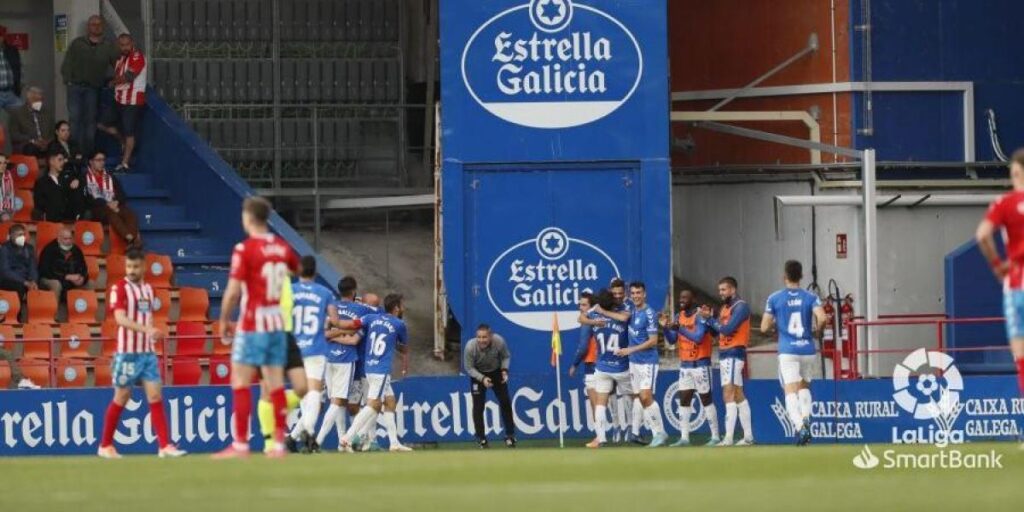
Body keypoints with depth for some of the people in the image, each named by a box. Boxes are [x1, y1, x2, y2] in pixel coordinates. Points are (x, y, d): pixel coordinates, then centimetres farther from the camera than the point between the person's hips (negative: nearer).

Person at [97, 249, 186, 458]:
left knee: (155, 396, -3)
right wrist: (146, 329, -32)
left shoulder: (148, 289, 12)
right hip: (127, 352, -5)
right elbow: (120, 318, -21)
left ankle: (165, 446, -6)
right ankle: (105, 446, 15)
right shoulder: (119, 288, -8)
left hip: (148, 352, 5)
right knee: (121, 398, 2)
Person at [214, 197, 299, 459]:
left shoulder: (245, 249, -13)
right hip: (278, 323, 6)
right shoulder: (282, 247, 6)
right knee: (275, 383, 7)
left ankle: (240, 444, -6)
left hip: (252, 326, -6)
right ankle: (279, 443, 5)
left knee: (240, 381, -2)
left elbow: (232, 292, -15)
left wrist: (224, 320, -3)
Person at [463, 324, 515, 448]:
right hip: (478, 374, -2)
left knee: (505, 403, 1)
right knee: (478, 406, -7)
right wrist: (482, 379, -32)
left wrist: (504, 370, -23)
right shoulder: (470, 347, -32)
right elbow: (469, 368, -20)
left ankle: (510, 436, 15)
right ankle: (481, 438, 4)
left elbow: (506, 356, -6)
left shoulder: (499, 342, -27)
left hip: (496, 372, 2)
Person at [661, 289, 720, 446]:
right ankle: (684, 438, 4)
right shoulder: (680, 316, 10)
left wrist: (679, 328, -28)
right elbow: (672, 340, 12)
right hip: (685, 365, 7)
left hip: (700, 364, -7)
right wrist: (666, 327, -5)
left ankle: (715, 437, 4)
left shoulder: (700, 315, -13)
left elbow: (699, 338, -25)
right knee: (684, 401, 3)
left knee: (706, 400, -2)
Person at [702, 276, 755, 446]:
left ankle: (728, 438, -22)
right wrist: (709, 319, 0)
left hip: (734, 354, -10)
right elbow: (716, 331, 16)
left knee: (729, 395, -16)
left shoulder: (740, 306, -11)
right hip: (724, 354, 10)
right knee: (738, 395, 12)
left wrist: (709, 318, -10)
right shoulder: (725, 308, 17)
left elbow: (727, 329, -19)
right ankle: (748, 436, 17)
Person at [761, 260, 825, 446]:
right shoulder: (811, 298, 2)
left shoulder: (774, 298, 1)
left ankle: (800, 426, -27)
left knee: (791, 391, -6)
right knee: (804, 386, 23)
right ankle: (806, 418, 1)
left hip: (787, 351, -2)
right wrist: (816, 332, 6)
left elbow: (764, 328, -1)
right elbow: (821, 318, -13)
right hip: (808, 350, 2)